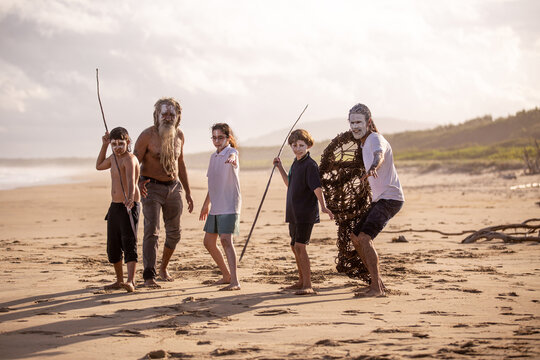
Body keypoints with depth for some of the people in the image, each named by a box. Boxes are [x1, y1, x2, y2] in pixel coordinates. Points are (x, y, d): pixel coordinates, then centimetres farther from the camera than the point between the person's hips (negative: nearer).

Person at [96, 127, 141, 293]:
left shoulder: (130, 159, -16)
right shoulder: (114, 157, 12)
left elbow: (131, 179, -34)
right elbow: (99, 166, 32)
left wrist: (130, 198, -52)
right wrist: (104, 145, 21)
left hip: (130, 207, -9)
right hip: (115, 206, 9)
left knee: (129, 243, -18)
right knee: (113, 247, 12)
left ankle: (131, 281, -26)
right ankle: (119, 280, 24)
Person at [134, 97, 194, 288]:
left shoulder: (179, 135, 5)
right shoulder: (147, 135, -13)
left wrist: (188, 192, 15)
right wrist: (138, 183, -34)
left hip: (173, 187, 6)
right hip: (152, 188, -6)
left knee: (174, 232, 12)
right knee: (151, 230, -17)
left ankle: (163, 267, 34)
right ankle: (149, 277, -20)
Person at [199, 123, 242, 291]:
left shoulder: (231, 152, -8)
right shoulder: (213, 157, 15)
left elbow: (232, 156, -36)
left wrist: (231, 158, -60)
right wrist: (206, 205, 29)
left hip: (229, 206, -9)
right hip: (215, 207, 9)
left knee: (226, 240, -20)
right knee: (208, 241, 13)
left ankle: (235, 281, -22)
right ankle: (226, 275, 28)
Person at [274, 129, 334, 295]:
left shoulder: (310, 165, -13)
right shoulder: (295, 164, 14)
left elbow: (317, 187, -23)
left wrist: (323, 206, -36)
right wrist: (280, 168, 24)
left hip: (306, 213, -9)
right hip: (294, 213, 9)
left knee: (300, 246, -16)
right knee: (295, 247, 16)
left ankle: (308, 285, -16)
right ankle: (302, 281, 30)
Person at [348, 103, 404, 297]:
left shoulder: (375, 139, -15)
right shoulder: (364, 144, 15)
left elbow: (379, 155, -40)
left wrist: (372, 168, -60)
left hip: (389, 198, -11)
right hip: (379, 200, 11)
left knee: (365, 238, -23)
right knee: (355, 237, 13)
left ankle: (376, 287, -24)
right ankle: (377, 281, 19)